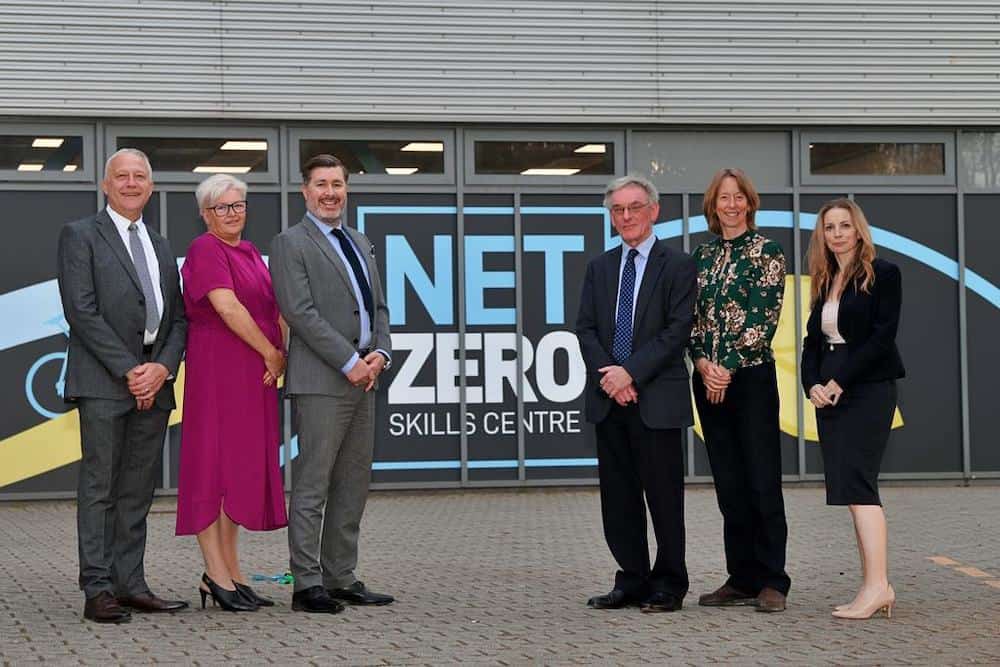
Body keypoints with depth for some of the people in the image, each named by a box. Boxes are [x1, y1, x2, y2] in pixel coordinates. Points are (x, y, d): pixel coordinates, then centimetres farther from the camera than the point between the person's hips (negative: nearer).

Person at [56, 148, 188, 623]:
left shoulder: (161, 247, 21)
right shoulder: (80, 235, 2)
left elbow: (178, 318, 16)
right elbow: (81, 311, -8)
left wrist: (162, 367, -4)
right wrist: (128, 370, -13)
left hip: (154, 383, 6)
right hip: (103, 382, -6)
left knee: (138, 491, 6)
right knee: (100, 488, -5)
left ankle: (130, 584, 9)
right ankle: (98, 590, -5)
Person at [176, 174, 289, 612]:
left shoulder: (249, 252, 18)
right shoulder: (205, 249, -9)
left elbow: (274, 308, 18)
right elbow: (226, 305, -19)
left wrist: (280, 354, 1)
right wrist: (270, 352, -14)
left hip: (253, 375, 9)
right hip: (218, 370, -9)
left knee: (243, 467, 9)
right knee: (215, 464, -8)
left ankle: (231, 573, 14)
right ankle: (216, 574, -7)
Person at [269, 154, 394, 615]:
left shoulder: (360, 243, 20)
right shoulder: (291, 244, -4)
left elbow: (378, 306, 21)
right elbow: (300, 312, -13)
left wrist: (380, 353, 1)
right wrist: (349, 361, -15)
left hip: (362, 380, 8)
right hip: (321, 381, -8)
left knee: (353, 486, 9)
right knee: (312, 487, -6)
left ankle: (340, 579, 15)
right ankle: (307, 585, -3)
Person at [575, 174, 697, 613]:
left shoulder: (677, 266, 0)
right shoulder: (599, 267, 15)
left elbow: (677, 331, -9)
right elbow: (586, 329, 8)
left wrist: (631, 372, -15)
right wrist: (608, 376, -8)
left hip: (658, 399, -5)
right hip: (609, 399, 5)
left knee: (663, 492, -1)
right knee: (618, 494, 7)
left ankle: (668, 585, 8)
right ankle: (632, 580, 15)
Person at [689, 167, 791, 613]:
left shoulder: (766, 252, -1)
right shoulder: (702, 255, 13)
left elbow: (763, 317, -9)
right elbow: (692, 316, 11)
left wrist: (728, 368, -14)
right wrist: (702, 361, -7)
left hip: (751, 376, -5)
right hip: (708, 378, 5)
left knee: (762, 481, -4)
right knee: (728, 484, 7)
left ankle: (772, 583, 1)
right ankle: (741, 579, 12)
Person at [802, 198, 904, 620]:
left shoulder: (882, 275, -3)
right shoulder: (825, 282, 17)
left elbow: (883, 336, -11)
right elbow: (813, 339, 15)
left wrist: (840, 381, -15)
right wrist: (812, 384, -2)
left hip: (867, 390, -7)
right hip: (829, 393, 7)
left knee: (856, 484, -17)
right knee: (854, 490, 3)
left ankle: (877, 585, -20)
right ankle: (876, 588, 3)